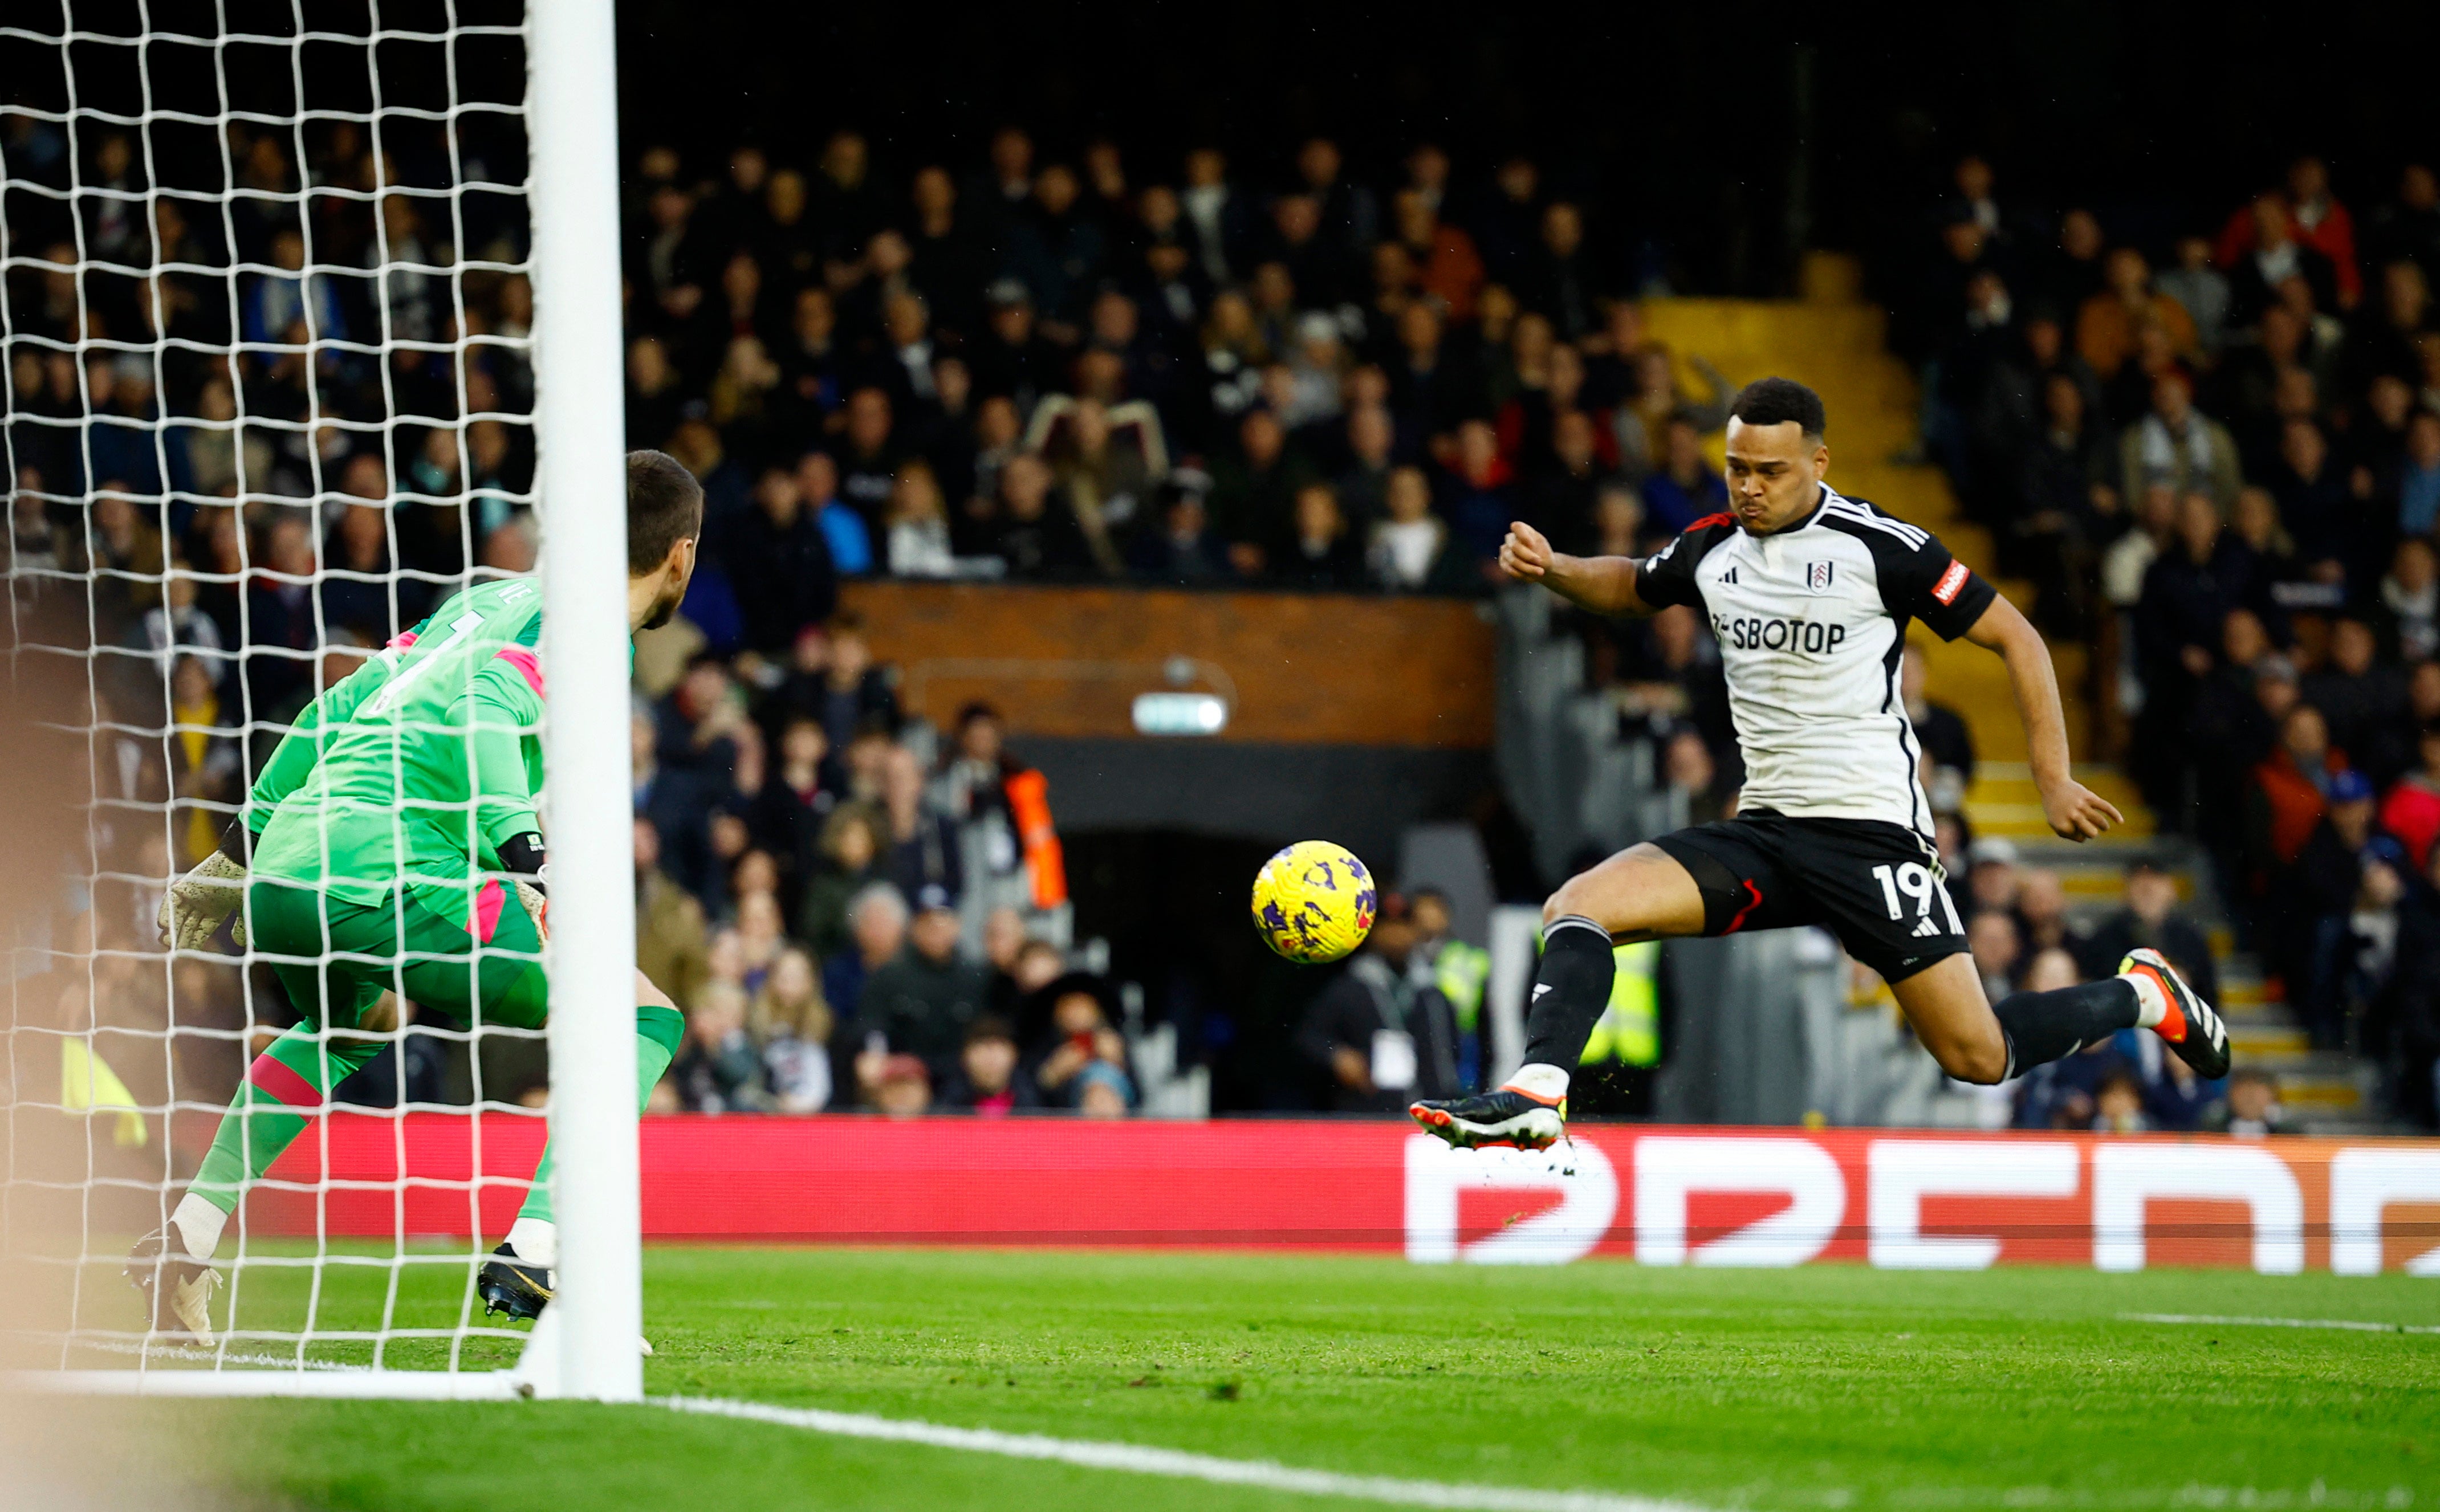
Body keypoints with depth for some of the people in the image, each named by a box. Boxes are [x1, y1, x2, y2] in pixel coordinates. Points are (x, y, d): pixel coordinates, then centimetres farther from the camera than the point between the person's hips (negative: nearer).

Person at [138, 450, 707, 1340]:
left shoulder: (489, 599, 25)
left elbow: (341, 705, 29)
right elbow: (482, 704, -19)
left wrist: (235, 856, 35)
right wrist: (529, 868, -28)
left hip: (282, 871, 9)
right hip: (384, 873, -9)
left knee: (349, 1026, 41)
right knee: (644, 1019, -3)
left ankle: (184, 1242, 33)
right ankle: (535, 1254, -18)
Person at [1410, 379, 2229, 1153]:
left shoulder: (1882, 547, -10)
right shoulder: (1710, 549, 7)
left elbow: (2016, 638, -3)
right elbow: (1630, 586, 29)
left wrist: (2055, 783, -7)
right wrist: (1551, 569, 8)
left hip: (1871, 830, -5)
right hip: (1763, 832, 5)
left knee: (1979, 1058, -8)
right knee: (1577, 906, -15)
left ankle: (2141, 995, 18)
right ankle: (1537, 1093, -27)